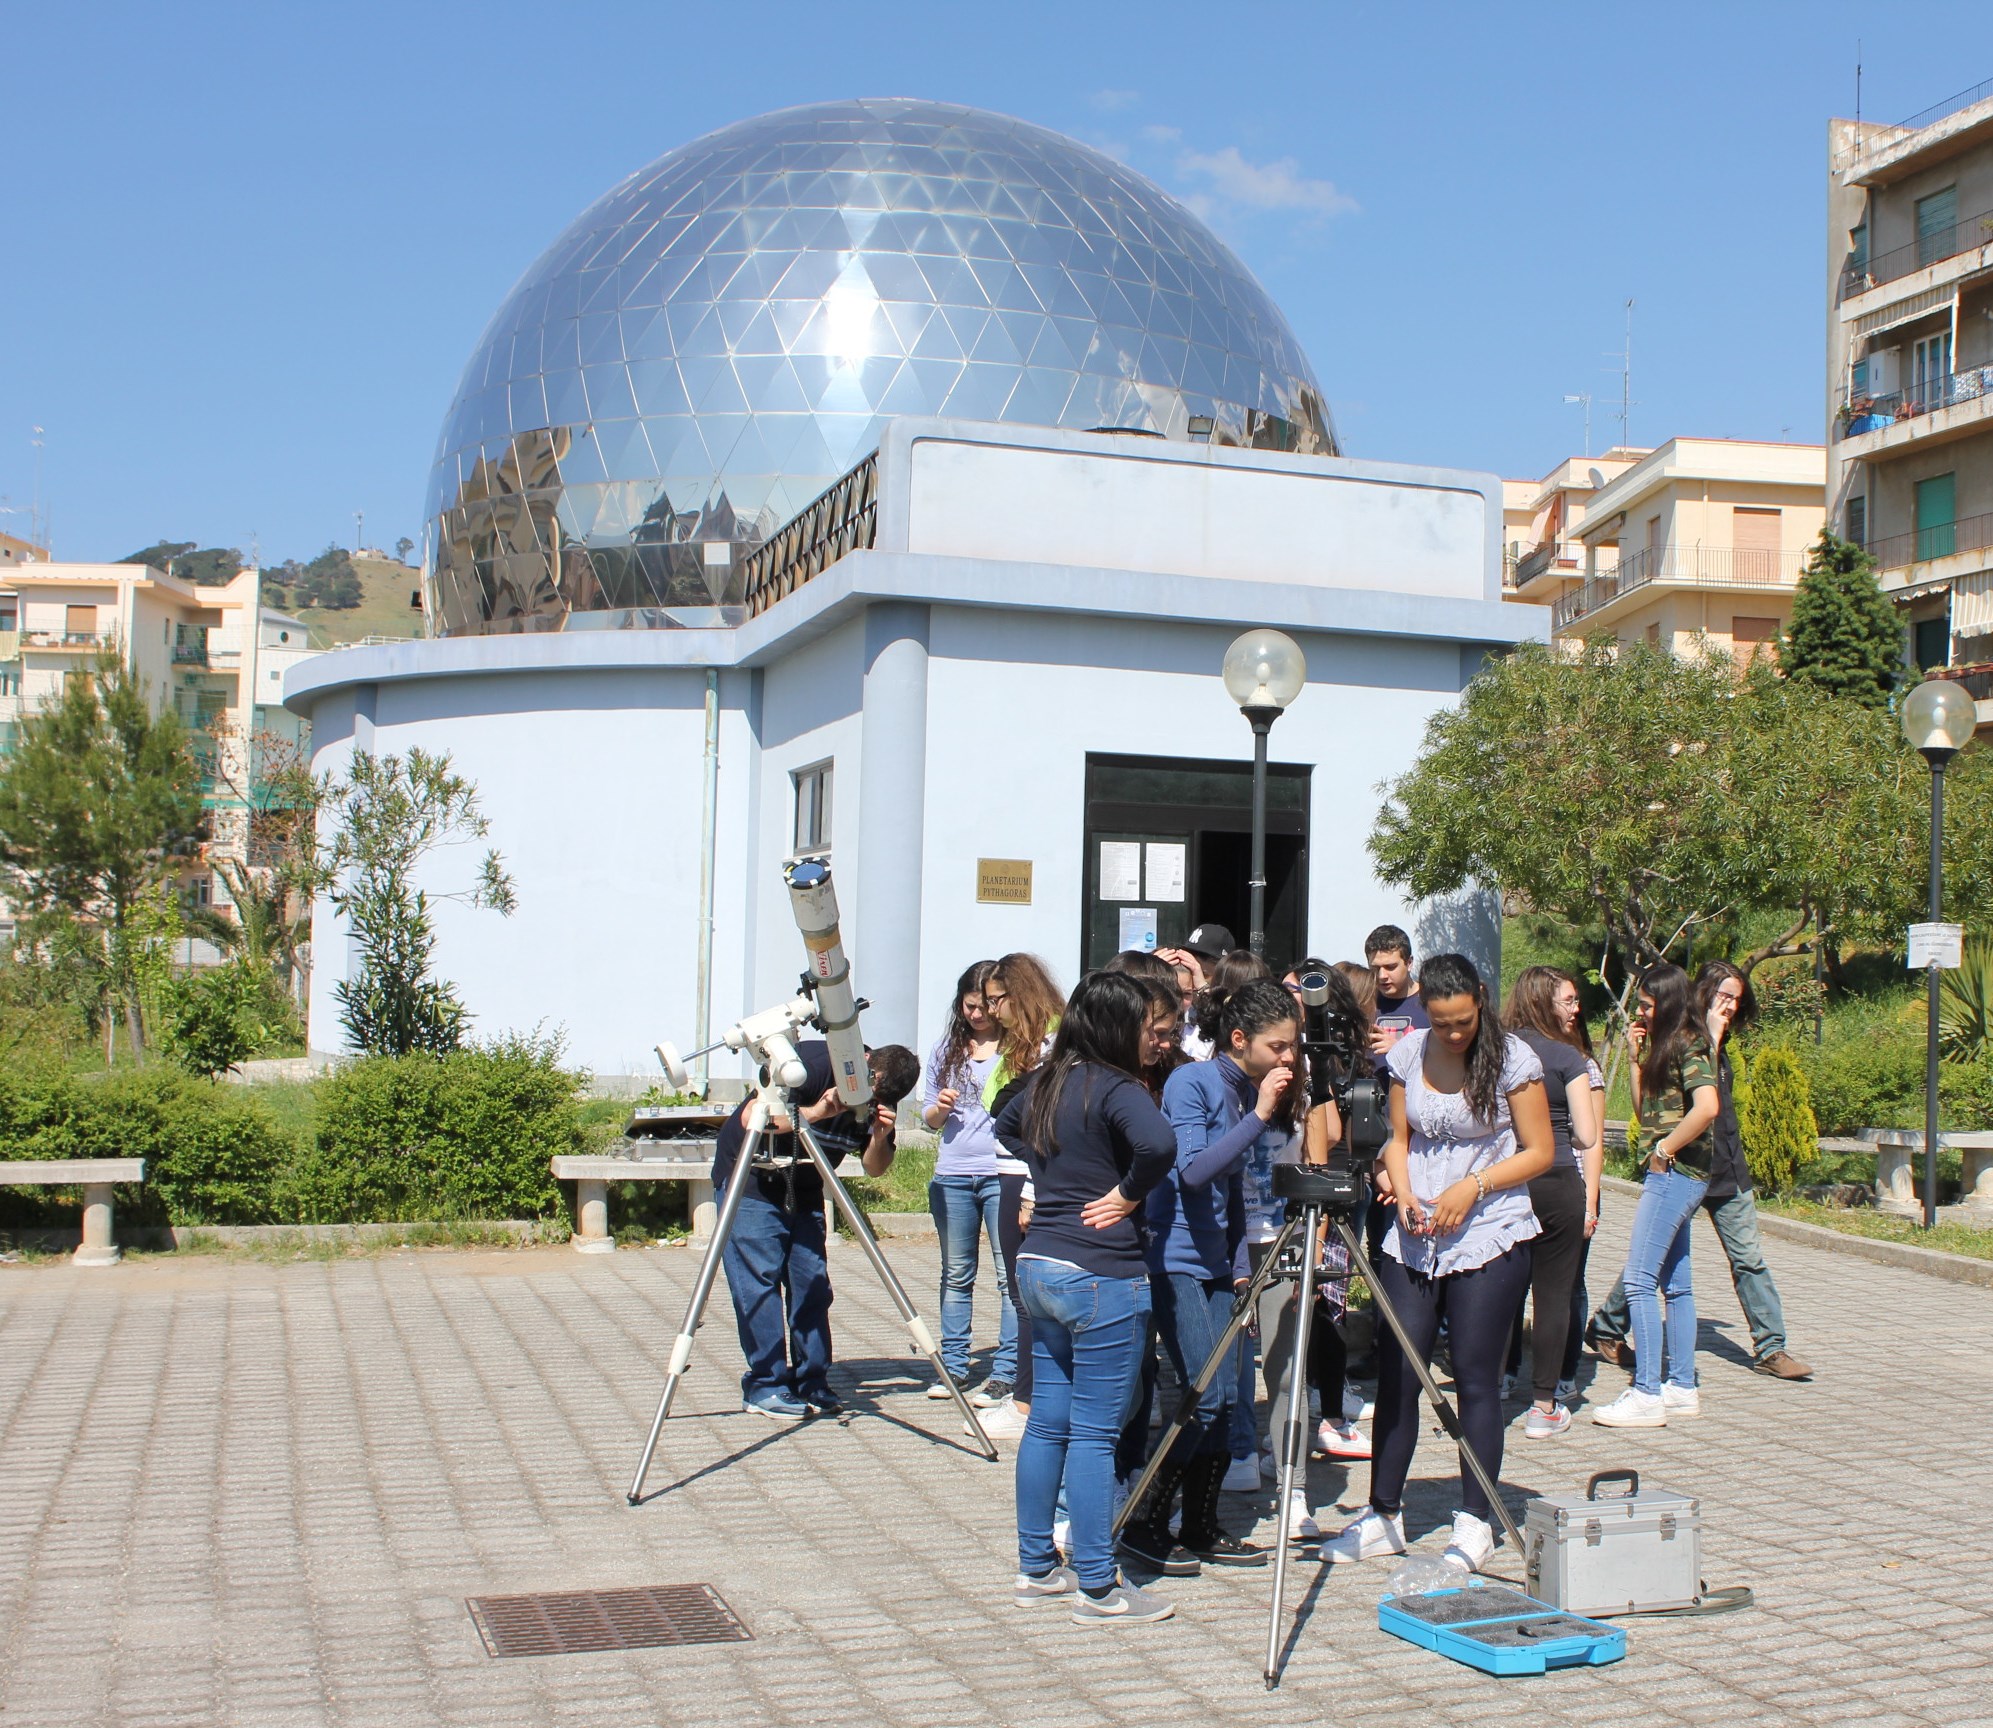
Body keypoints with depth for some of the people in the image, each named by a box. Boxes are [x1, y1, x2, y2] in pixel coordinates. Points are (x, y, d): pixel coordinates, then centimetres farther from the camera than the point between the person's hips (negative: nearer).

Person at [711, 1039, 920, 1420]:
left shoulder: (879, 1099, -7)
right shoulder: (814, 1062, -25)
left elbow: (874, 1168, -2)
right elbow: (751, 1117, -28)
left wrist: (880, 1138, -23)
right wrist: (814, 1113, -38)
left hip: (803, 1188, 6)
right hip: (752, 1180, -6)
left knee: (812, 1283, 0)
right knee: (759, 1278, -10)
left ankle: (811, 1383, 8)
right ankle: (765, 1387, -6)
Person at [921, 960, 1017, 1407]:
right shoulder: (947, 1050, 14)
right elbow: (928, 1116, 18)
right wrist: (940, 1108, -3)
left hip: (1003, 1174, -5)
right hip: (953, 1175, 5)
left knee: (1010, 1276, -4)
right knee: (956, 1275, 12)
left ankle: (1005, 1373, 0)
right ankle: (952, 1365, 19)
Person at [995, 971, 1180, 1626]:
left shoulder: (1043, 1082, 9)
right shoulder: (1114, 1088, -14)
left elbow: (1006, 1125, 31)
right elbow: (1159, 1145, -33)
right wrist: (1128, 1194, -16)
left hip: (1038, 1267, 8)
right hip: (1101, 1276, -8)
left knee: (1047, 1421, 14)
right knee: (1095, 1432, -3)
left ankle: (1036, 1568, 22)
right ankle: (1097, 1587, 4)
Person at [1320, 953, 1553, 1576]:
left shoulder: (1512, 1059, -8)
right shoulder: (1408, 1053, 4)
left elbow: (1540, 1152, -4)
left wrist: (1473, 1187, -16)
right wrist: (1404, 1193, -6)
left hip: (1490, 1238, -4)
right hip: (1413, 1237, 4)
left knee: (1475, 1380, 0)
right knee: (1395, 1376, 3)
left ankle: (1475, 1524, 13)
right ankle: (1384, 1517, 14)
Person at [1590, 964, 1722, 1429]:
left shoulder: (1687, 1045, -13)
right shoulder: (1663, 1047, 16)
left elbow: (1707, 1107, -28)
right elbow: (1645, 1113, 17)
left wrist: (1665, 1150, -19)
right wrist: (1637, 1057, 10)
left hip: (1675, 1174, -10)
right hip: (1673, 1176, 10)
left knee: (1639, 1280, -10)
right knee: (1675, 1282, 12)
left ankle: (1646, 1394, -9)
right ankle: (1682, 1387, 18)